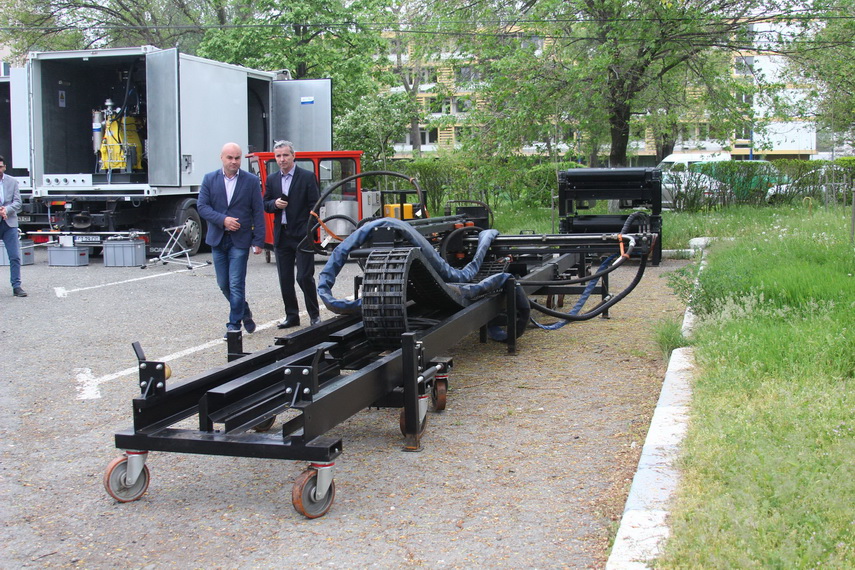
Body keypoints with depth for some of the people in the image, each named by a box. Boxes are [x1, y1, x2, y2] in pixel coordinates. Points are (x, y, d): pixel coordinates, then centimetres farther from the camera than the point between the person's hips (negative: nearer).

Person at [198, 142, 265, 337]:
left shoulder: (252, 181, 0)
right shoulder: (209, 179, 5)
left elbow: (258, 212, -2)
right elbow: (202, 206, -2)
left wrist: (258, 241, -7)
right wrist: (223, 220, -16)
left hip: (240, 240, -3)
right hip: (218, 239, 3)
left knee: (236, 284, -7)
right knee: (223, 284, 10)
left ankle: (234, 324, 2)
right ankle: (243, 312, 31)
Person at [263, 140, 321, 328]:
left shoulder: (307, 177, -2)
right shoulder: (271, 180, 12)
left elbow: (314, 206, -4)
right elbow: (265, 205, 14)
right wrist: (275, 204, -9)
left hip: (302, 235, -5)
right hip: (281, 235, 5)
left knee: (305, 277, -6)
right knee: (285, 279, 8)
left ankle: (314, 314, 8)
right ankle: (291, 316, 17)